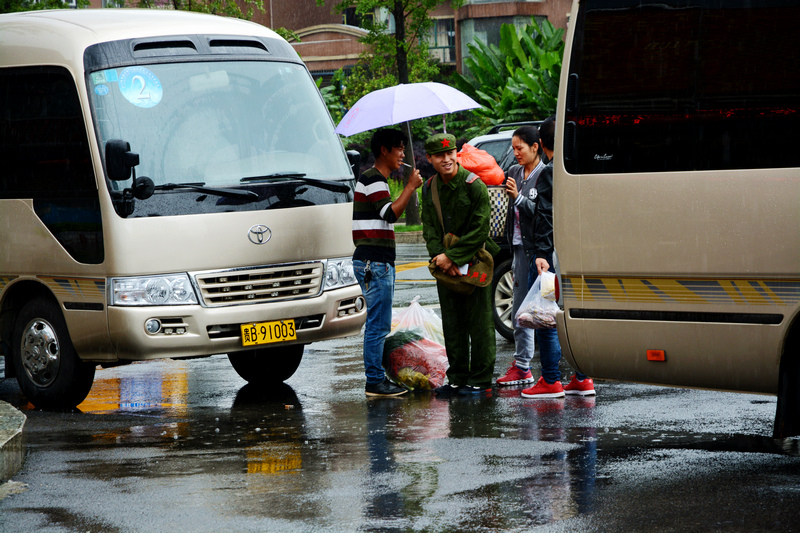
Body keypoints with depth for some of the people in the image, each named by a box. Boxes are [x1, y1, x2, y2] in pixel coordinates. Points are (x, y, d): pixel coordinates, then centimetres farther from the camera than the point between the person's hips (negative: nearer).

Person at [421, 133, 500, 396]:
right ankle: (457, 379, 18)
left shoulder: (474, 186, -13)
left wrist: (452, 256, -16)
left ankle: (480, 380, 4)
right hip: (445, 265, 6)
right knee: (452, 325, 10)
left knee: (479, 323, -2)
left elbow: (480, 229, -15)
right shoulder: (429, 188, 6)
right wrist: (439, 256, -11)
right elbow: (429, 227, 7)